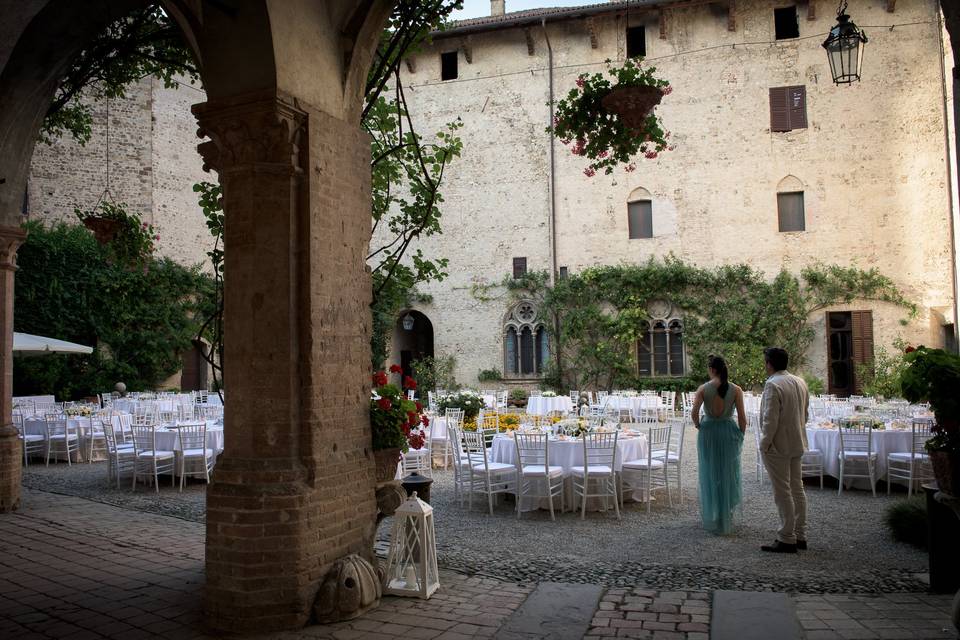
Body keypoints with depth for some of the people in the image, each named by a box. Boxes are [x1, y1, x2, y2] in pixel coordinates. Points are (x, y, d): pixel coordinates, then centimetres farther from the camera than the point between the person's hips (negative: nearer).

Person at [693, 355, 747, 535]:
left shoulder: (703, 388, -8)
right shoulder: (736, 390, -6)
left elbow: (695, 412, -16)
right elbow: (742, 417, -6)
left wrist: (698, 426, 3)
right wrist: (741, 435, 8)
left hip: (708, 431, 0)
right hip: (729, 431, 0)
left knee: (710, 474, 13)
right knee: (728, 473, 13)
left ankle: (711, 519, 22)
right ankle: (726, 518, 20)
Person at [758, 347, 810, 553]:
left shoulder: (773, 385, -19)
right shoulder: (800, 382, 8)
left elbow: (770, 420, -21)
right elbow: (805, 414, 15)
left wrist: (764, 444, -13)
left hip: (778, 446, -9)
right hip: (797, 444, 9)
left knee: (783, 493, -2)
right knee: (797, 489, 15)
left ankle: (787, 540, 3)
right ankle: (800, 536, 23)